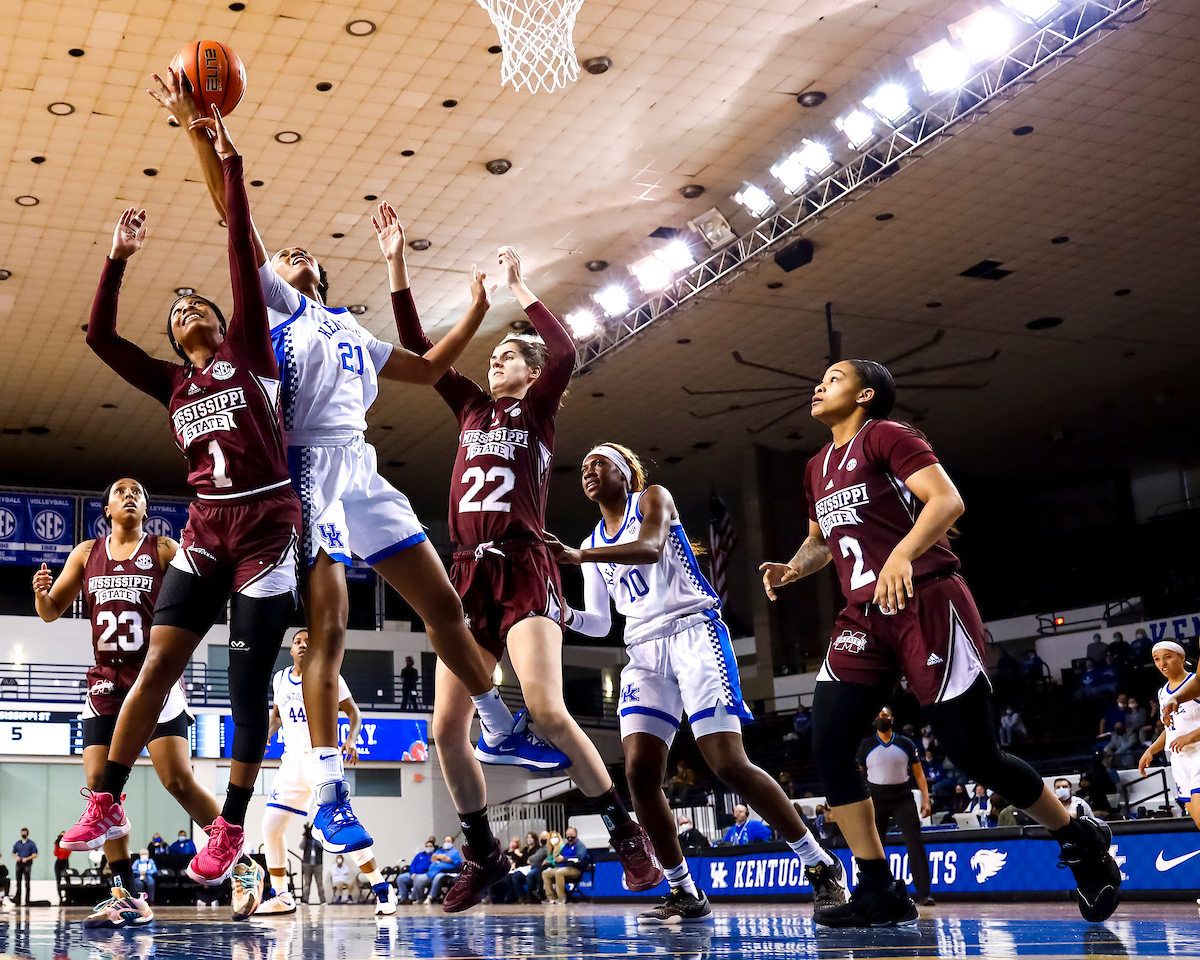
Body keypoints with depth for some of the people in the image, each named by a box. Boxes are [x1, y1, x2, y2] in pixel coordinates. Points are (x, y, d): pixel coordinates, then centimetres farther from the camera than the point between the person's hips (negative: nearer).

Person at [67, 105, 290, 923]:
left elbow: (242, 246, 4)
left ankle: (231, 831, 7)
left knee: (249, 683, -2)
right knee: (159, 661, -4)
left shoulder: (249, 351, 9)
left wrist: (227, 152, 3)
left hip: (269, 524, -3)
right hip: (207, 527, 4)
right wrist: (119, 259, 13)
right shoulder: (174, 384, 18)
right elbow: (100, 336, 13)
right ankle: (107, 803, 5)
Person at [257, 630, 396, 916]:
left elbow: (353, 712, -1)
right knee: (270, 827, -1)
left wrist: (352, 739, -20)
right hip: (292, 762, 5)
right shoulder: (280, 679, 8)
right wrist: (267, 734, 3)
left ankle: (382, 888, -4)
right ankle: (281, 897, 15)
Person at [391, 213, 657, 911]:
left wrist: (519, 285, -2)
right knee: (448, 728, -1)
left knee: (545, 708, -22)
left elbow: (566, 353, -11)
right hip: (470, 574, 6)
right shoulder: (472, 408, 20)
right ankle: (485, 856, 16)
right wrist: (397, 263, 11)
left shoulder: (538, 411, 7)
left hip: (524, 570, -6)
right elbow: (417, 346, 16)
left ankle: (629, 836, -8)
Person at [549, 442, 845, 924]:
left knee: (729, 762, -16)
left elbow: (651, 547, -19)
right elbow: (599, 623, 19)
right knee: (639, 772, -11)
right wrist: (565, 615, -3)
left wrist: (578, 556, -30)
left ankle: (822, 867, -2)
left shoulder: (652, 499, 4)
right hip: (644, 651, 6)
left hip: (691, 631, -6)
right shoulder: (595, 544, 22)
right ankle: (684, 894, 1)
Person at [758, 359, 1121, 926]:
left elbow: (948, 500, -14)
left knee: (974, 754, -6)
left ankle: (1082, 843, 19)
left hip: (927, 603, -7)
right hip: (864, 617, 7)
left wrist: (902, 554, -30)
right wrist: (794, 568, 10)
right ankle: (880, 894, -3)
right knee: (828, 745, -9)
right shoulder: (817, 468, 21)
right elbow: (820, 540, 33)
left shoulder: (886, 435, -2)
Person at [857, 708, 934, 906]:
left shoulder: (906, 744, 4)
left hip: (903, 796, 0)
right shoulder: (866, 746, 2)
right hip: (876, 798, 0)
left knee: (915, 842, -11)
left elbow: (918, 772, 6)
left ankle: (923, 893, -11)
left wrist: (925, 800, -2)